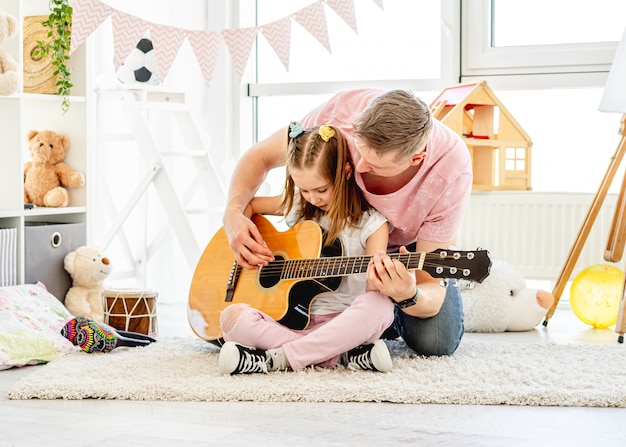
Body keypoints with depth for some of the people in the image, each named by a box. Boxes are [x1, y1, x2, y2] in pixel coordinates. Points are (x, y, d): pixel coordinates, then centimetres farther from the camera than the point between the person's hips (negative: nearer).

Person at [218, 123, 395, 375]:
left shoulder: (371, 222, -3)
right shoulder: (296, 205, 9)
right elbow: (247, 205, 23)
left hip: (343, 324, -3)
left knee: (379, 307, -37)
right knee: (231, 317, -23)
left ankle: (277, 359, -33)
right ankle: (339, 354, -28)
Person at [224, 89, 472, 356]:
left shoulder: (452, 171, -38)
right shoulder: (341, 113, -35)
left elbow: (430, 286, -33)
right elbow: (261, 156, -16)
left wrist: (408, 296, -57)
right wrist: (233, 212, -34)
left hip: (409, 242, -2)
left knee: (435, 342, -22)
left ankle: (395, 315, 15)